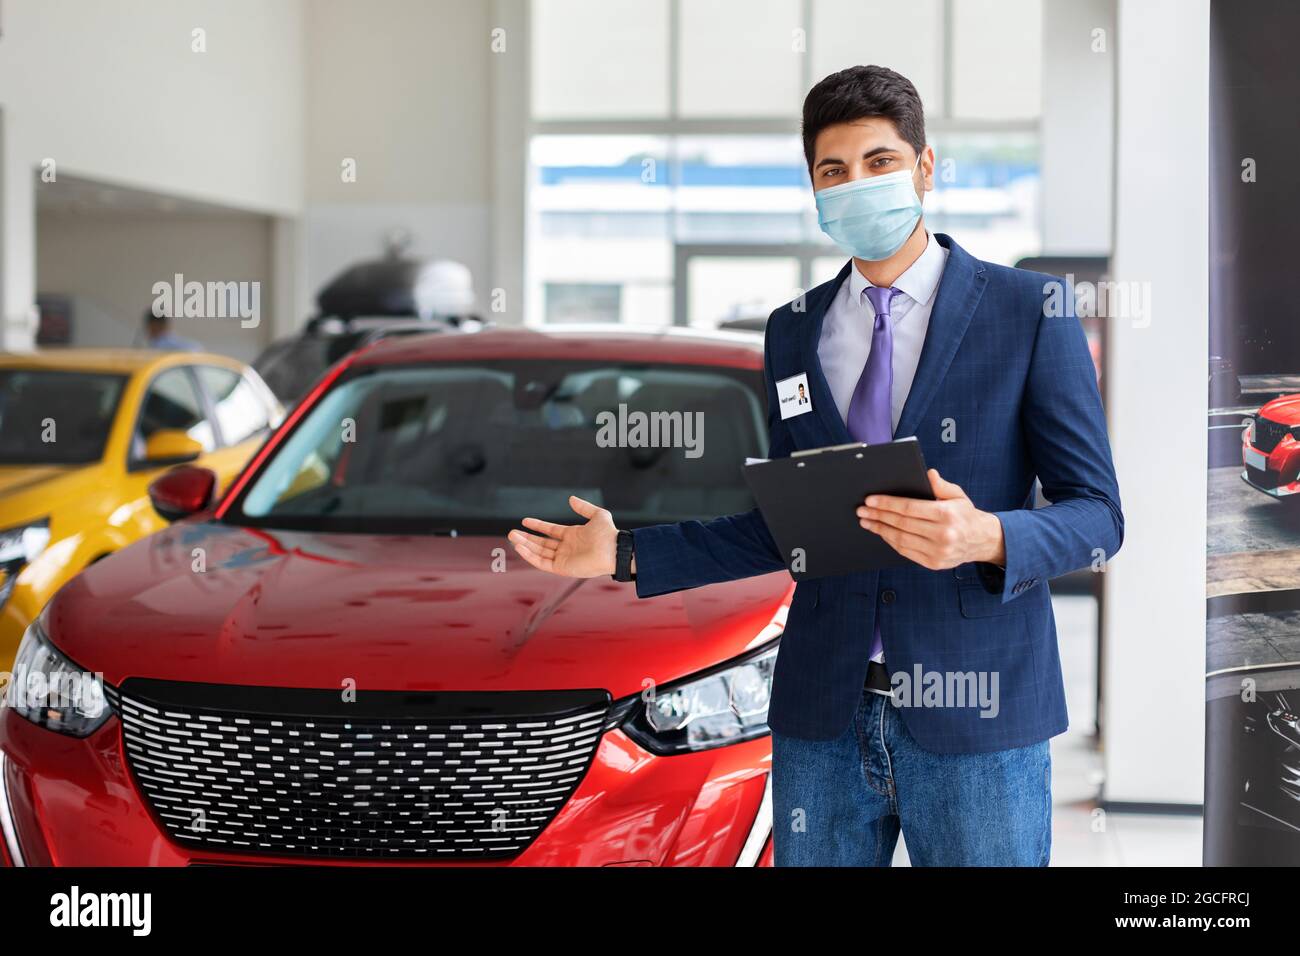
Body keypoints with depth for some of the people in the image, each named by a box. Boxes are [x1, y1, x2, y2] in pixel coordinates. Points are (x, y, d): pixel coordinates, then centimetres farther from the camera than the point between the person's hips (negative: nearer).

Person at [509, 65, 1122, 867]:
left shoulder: (1029, 312, -2)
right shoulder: (793, 332, 11)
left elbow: (1096, 516, -4)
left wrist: (988, 538, -23)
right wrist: (627, 553, 6)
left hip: (973, 723, -3)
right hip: (824, 713, 4)